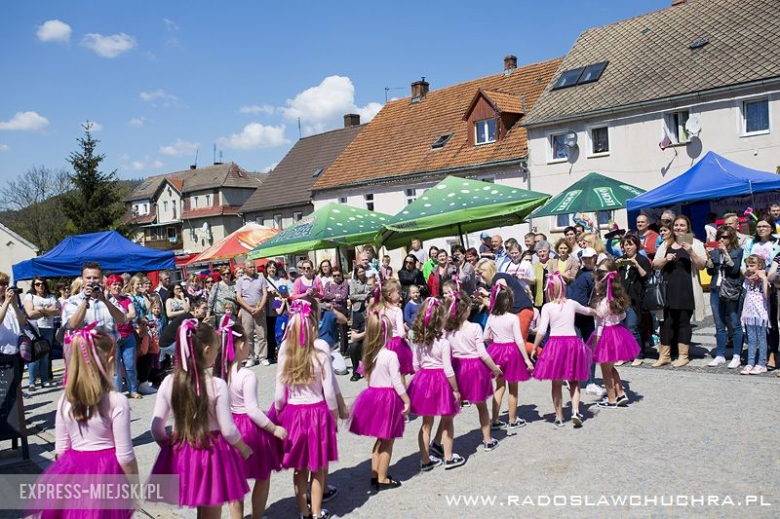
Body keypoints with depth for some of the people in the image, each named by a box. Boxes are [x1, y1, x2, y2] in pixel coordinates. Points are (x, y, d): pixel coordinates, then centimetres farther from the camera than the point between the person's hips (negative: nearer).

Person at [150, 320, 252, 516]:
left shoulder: (168, 382, -6)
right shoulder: (218, 385, -16)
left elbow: (156, 428, -1)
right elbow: (228, 430, -10)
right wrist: (244, 449, 8)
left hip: (179, 454, 3)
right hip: (212, 453, -3)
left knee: (202, 511, 19)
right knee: (211, 513, 14)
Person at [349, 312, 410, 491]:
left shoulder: (369, 353, 2)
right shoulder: (391, 355, -18)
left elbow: (368, 376, 6)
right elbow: (396, 381, -17)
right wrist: (407, 401, -10)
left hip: (372, 394, 7)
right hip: (388, 397, -7)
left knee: (380, 439, 21)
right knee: (387, 442, 7)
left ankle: (374, 475, 28)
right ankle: (382, 479, 15)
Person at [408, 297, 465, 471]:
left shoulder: (419, 340, -2)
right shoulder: (443, 341, -17)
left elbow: (416, 365, 4)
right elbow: (448, 369, -16)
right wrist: (456, 390, -7)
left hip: (423, 379, 5)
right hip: (441, 380, -5)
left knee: (426, 423, 14)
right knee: (447, 422, 14)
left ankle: (425, 461, 20)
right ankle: (449, 458, 24)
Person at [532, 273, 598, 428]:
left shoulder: (547, 307, -5)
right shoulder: (572, 303, 5)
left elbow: (541, 331, -10)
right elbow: (588, 311, 27)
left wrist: (534, 348, 1)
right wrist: (598, 313, 48)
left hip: (555, 343, -2)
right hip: (573, 342, 2)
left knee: (556, 384, 10)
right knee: (574, 381, 15)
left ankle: (559, 417, 15)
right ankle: (575, 411, -1)